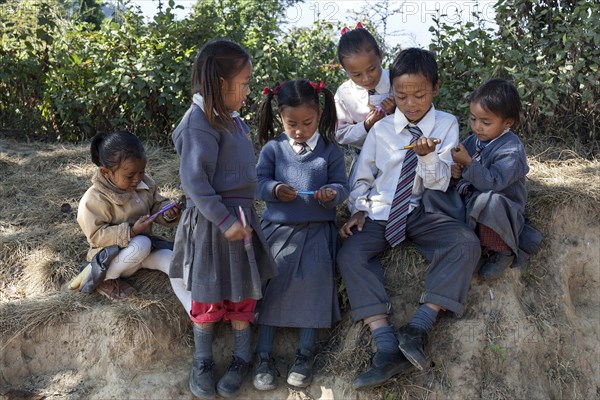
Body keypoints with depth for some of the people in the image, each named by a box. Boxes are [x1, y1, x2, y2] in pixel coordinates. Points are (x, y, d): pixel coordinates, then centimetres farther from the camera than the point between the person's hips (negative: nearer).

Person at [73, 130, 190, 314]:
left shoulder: (145, 182, -5)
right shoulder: (95, 199, -24)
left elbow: (157, 204, 8)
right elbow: (96, 235, -23)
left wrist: (168, 214, -17)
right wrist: (131, 231, -33)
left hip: (143, 247, 6)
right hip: (112, 255, -6)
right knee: (141, 244, -37)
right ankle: (103, 278, -11)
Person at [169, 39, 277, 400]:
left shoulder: (231, 119, 7)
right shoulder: (200, 123, -19)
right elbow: (194, 182, -23)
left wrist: (243, 216, 14)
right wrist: (225, 221, -23)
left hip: (240, 216, 8)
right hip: (211, 223, -8)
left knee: (243, 291, 15)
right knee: (209, 295, 7)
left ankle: (242, 358, 30)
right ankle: (203, 362, 26)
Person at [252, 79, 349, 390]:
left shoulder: (330, 151, 4)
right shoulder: (272, 149, 5)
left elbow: (342, 186, 1)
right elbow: (258, 183, 0)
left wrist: (332, 193, -22)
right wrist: (274, 190, -21)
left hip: (316, 230, 0)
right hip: (278, 227, 1)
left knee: (313, 279, -16)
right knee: (270, 281, -10)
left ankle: (305, 353, -1)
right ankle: (263, 356, -1)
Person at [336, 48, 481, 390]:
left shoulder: (446, 125, 1)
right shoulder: (382, 129, 5)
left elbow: (440, 183, -5)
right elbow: (362, 176, 12)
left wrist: (428, 156, -25)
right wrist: (359, 210, -4)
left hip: (424, 213, -1)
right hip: (380, 213, 1)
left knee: (467, 243, -29)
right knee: (350, 254, -25)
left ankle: (420, 326, -33)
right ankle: (388, 347, -34)